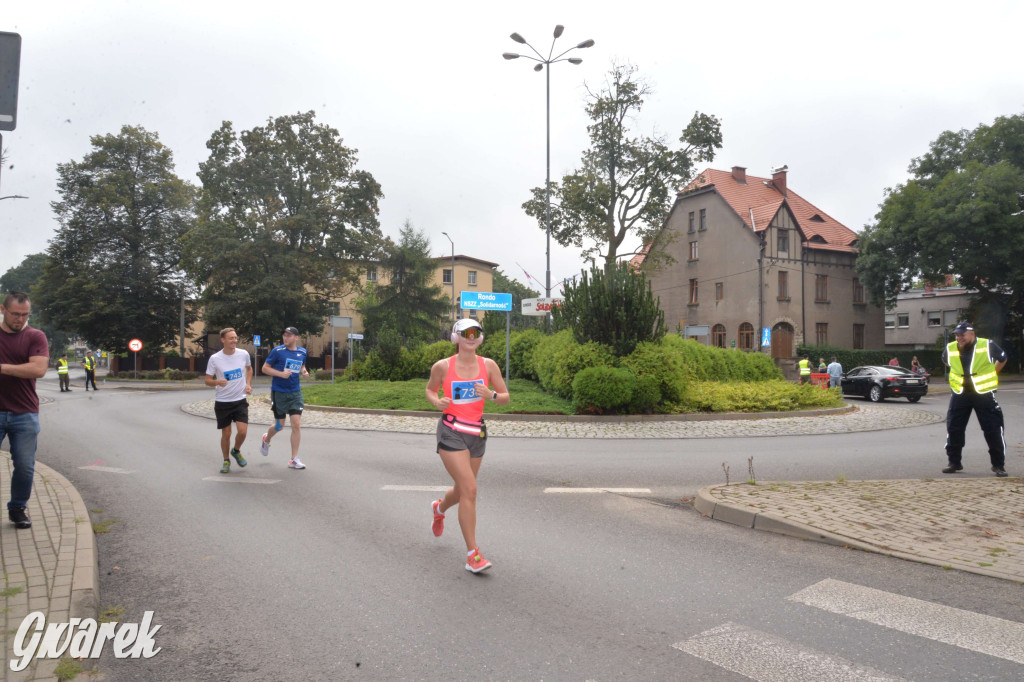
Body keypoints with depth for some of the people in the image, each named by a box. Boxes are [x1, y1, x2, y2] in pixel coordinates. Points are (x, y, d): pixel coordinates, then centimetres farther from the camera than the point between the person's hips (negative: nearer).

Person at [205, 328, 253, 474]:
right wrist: (217, 382, -25)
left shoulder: (243, 354, -4)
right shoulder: (215, 359, -10)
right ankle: (226, 461, 27)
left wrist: (248, 384, 3)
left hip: (240, 400, 1)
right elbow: (208, 381, -3)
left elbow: (249, 369, 17)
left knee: (242, 431, -10)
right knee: (226, 433, 5)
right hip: (222, 402, -1)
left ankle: (236, 451, 22)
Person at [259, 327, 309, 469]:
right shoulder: (277, 351, -8)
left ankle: (294, 459, 3)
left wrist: (304, 372, -1)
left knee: (296, 424, -5)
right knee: (279, 426, 6)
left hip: (295, 393, 3)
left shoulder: (302, 352, 5)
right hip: (279, 392, -3)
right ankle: (266, 439, 42)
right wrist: (281, 374, -18)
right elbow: (265, 368, -4)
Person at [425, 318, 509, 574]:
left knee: (462, 490, 18)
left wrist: (491, 394, -16)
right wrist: (437, 401, -9)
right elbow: (430, 389, 13)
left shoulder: (488, 365, 2)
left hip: (477, 432, 4)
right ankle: (473, 554, -6)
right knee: (469, 489, -15)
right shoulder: (442, 366, -4)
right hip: (451, 432, -4)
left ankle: (439, 508, 55)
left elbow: (505, 397, 5)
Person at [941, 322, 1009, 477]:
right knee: (953, 429, 4)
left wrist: (989, 376, 8)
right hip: (960, 394, 3)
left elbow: (1002, 358, 9)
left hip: (983, 393, -3)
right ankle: (954, 462, 17)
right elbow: (946, 360, 23)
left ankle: (998, 465, 11)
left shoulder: (987, 346, -10)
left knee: (993, 429, -2)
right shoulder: (951, 349, 0)